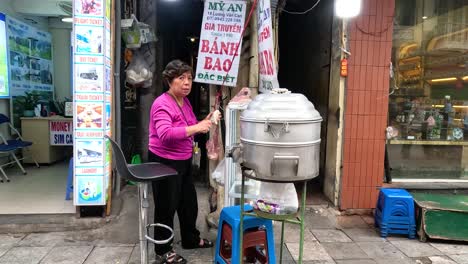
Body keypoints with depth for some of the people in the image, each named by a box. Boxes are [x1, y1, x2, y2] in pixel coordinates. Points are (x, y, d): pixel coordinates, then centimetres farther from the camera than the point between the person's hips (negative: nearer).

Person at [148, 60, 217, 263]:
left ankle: (191, 239, 40)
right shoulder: (162, 104, -20)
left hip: (183, 161, 9)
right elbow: (165, 134, -34)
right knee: (166, 206, 5)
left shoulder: (185, 101, 7)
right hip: (164, 162, -9)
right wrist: (196, 128, -36)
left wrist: (204, 122, 3)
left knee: (189, 202, 20)